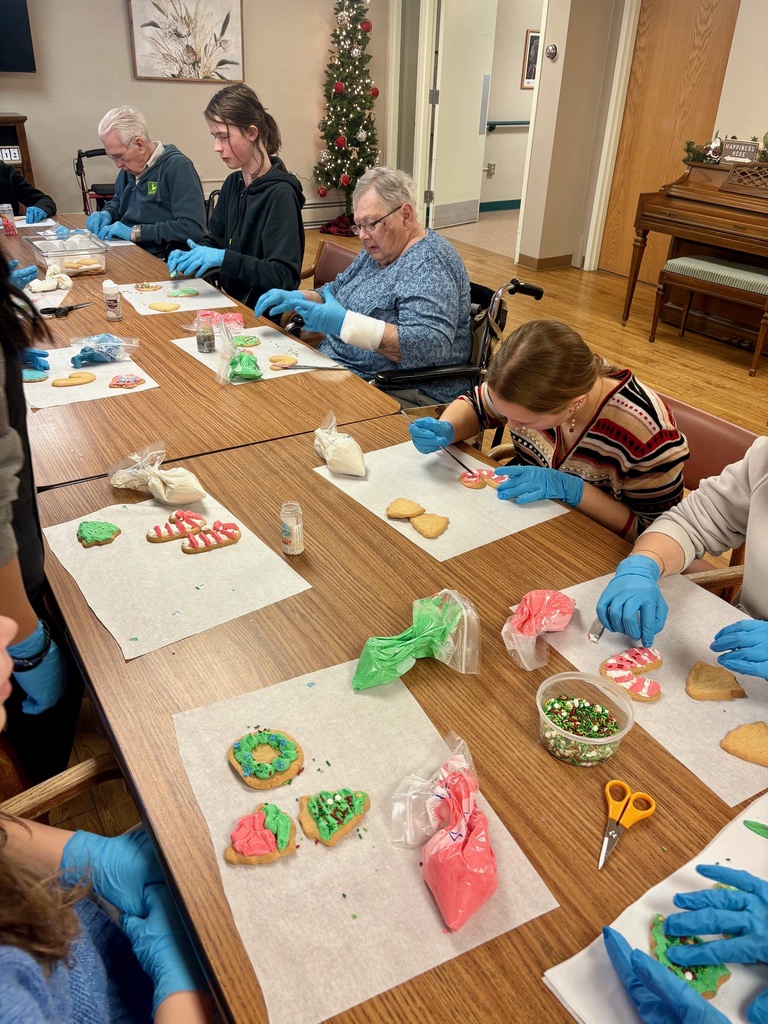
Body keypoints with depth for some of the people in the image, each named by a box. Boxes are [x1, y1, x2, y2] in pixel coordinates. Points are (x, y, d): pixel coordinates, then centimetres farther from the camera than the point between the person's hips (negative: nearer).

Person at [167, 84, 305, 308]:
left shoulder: (280, 193, -17)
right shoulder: (233, 183, 7)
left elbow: (285, 276, -22)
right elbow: (214, 239, 18)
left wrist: (223, 258, -28)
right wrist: (190, 256, -4)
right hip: (232, 305, 7)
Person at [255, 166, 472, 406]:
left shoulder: (430, 262, -16)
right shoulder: (377, 250, 12)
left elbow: (430, 345, -29)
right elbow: (336, 293, 26)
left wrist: (345, 323, -30)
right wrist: (297, 298, 4)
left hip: (401, 396, -9)